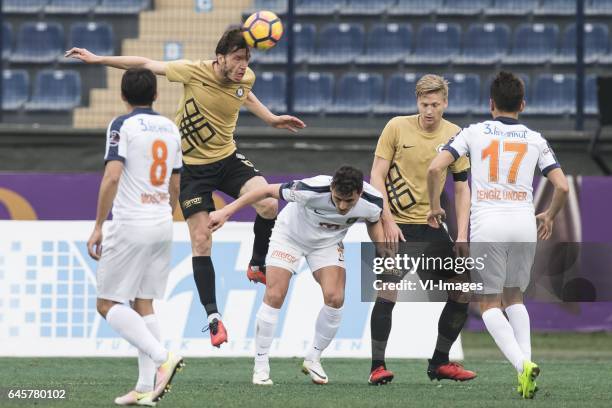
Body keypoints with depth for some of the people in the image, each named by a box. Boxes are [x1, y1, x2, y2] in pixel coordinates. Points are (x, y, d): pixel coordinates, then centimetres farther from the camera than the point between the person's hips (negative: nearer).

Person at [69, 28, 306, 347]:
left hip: (228, 159, 3)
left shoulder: (245, 78, -8)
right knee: (201, 241, -6)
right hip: (192, 165, -3)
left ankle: (258, 266, 4)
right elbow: (145, 64, -12)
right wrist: (98, 60, -11)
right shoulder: (194, 73, -21)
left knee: (269, 204, -22)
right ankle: (213, 317, 4)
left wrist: (272, 119, 16)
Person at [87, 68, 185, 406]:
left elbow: (112, 177, -19)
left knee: (108, 305, -2)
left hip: (130, 226, -7)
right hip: (162, 226, 7)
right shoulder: (170, 128, 12)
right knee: (143, 304, 10)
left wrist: (98, 227, -15)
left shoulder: (122, 126, -9)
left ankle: (162, 357, -19)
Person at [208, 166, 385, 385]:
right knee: (274, 297, -13)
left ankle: (313, 359, 7)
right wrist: (227, 211, -24)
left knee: (335, 298, -15)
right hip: (289, 235, -3)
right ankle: (261, 367, -1)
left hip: (328, 242, 3)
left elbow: (374, 221, -1)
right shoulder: (312, 190, -39)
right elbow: (268, 191, -26)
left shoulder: (372, 202, -27)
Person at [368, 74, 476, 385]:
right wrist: (387, 221, -14)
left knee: (463, 290, 1)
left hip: (431, 225, 4)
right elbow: (376, 177, -5)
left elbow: (462, 188, 5)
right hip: (396, 224, -4)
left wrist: (461, 236, -3)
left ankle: (439, 362, 15)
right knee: (389, 292, -17)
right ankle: (378, 367, -10)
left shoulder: (454, 135, 1)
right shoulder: (397, 127, -6)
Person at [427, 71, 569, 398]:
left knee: (489, 303, 5)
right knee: (513, 296, 22)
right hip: (524, 223, 2)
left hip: (487, 224, -2)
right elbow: (562, 187, 4)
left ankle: (522, 364, -18)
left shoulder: (474, 133, 6)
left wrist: (434, 207, 13)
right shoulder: (535, 140, 10)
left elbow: (434, 168, -3)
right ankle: (526, 364, 5)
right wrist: (549, 217, 24)